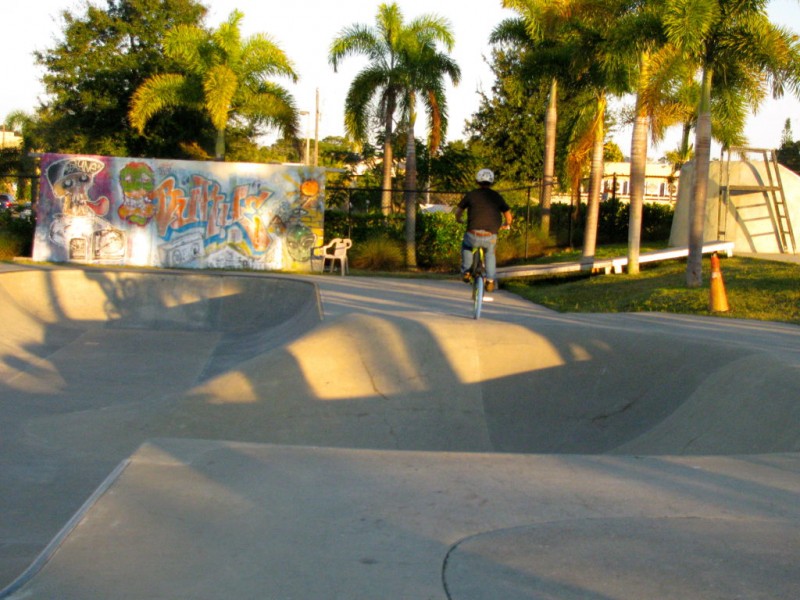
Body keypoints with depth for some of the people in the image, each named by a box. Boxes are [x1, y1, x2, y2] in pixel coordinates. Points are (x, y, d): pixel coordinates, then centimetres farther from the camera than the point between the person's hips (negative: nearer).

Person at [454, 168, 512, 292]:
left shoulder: (471, 194, 6)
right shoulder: (497, 196, 10)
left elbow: (458, 211, 15)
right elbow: (508, 215, 14)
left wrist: (459, 219, 38)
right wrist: (506, 225, 36)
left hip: (473, 236, -1)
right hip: (491, 238, 1)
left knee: (466, 245, 34)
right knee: (490, 253, 32)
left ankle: (465, 272, 26)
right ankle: (490, 281, 22)